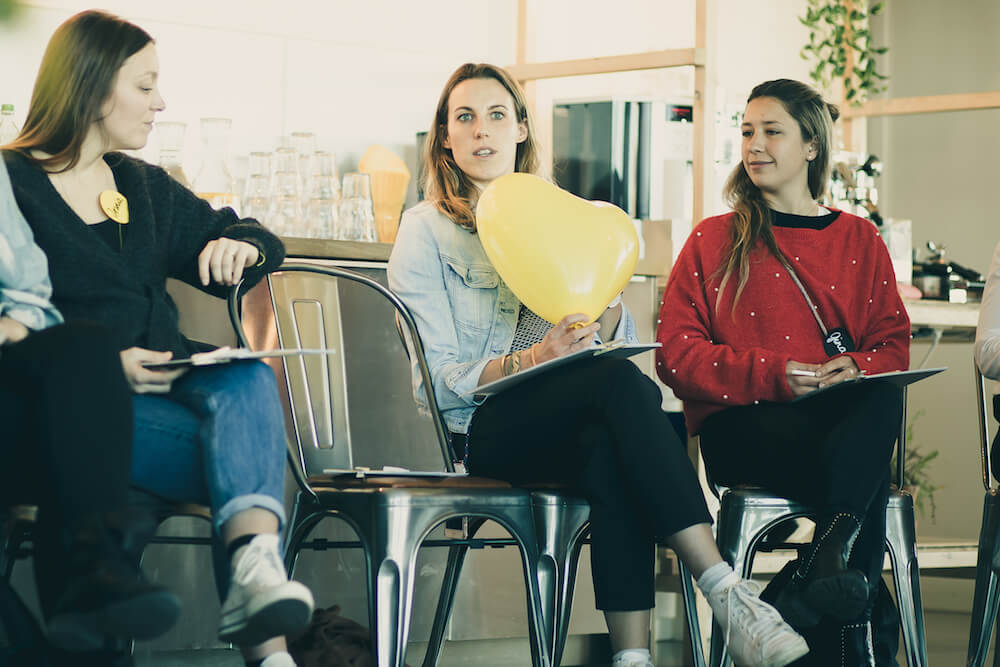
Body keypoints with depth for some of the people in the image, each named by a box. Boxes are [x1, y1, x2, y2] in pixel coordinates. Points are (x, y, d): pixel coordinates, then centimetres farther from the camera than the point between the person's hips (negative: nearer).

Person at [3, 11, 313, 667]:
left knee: (248, 380, -30)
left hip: (165, 375, 6)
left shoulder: (147, 188, 23)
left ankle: (255, 569, -52)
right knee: (248, 460, -29)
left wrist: (239, 247, 5)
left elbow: (258, 240, 30)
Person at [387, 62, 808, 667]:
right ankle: (726, 594, -39)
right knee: (622, 382, -33)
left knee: (610, 449, -35)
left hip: (576, 426, 4)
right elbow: (435, 383, -5)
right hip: (488, 430, -4)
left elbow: (615, 342, 14)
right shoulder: (426, 230, 5)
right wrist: (532, 360, -21)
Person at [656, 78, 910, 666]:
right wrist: (770, 374, -13)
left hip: (843, 413, 2)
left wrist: (857, 368, -13)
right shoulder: (714, 241, 14)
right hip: (740, 425, -2)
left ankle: (823, 568, -48)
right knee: (868, 474, -38)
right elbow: (677, 354, 4)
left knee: (885, 399, -40)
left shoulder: (859, 241, 21)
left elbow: (894, 343, 15)